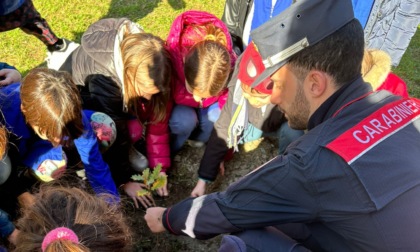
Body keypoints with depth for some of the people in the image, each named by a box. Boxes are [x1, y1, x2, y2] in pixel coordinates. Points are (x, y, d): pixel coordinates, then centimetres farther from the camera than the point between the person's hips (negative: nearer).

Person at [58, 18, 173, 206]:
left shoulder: (150, 70, -26)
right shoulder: (104, 74, -41)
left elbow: (158, 118, -19)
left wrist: (159, 167, -21)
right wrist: (124, 180, -27)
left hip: (117, 100, 5)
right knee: (133, 129, -29)